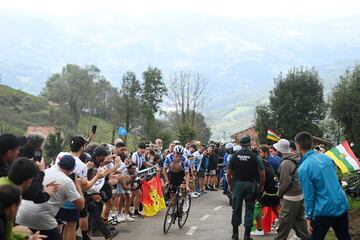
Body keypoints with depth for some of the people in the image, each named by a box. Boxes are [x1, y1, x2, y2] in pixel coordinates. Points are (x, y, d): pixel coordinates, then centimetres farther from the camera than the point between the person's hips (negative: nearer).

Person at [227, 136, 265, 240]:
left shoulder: (234, 156, -2)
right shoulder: (255, 156, -7)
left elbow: (229, 173, -1)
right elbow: (262, 173, -8)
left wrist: (230, 184, 12)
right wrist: (261, 185, 6)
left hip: (237, 184, 2)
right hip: (250, 185, -1)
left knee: (236, 209, 11)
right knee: (249, 209, 7)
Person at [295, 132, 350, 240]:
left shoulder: (304, 168, -16)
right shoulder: (326, 157, 4)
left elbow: (308, 195, -13)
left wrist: (308, 216, -5)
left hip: (324, 210, -6)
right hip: (342, 205, 6)